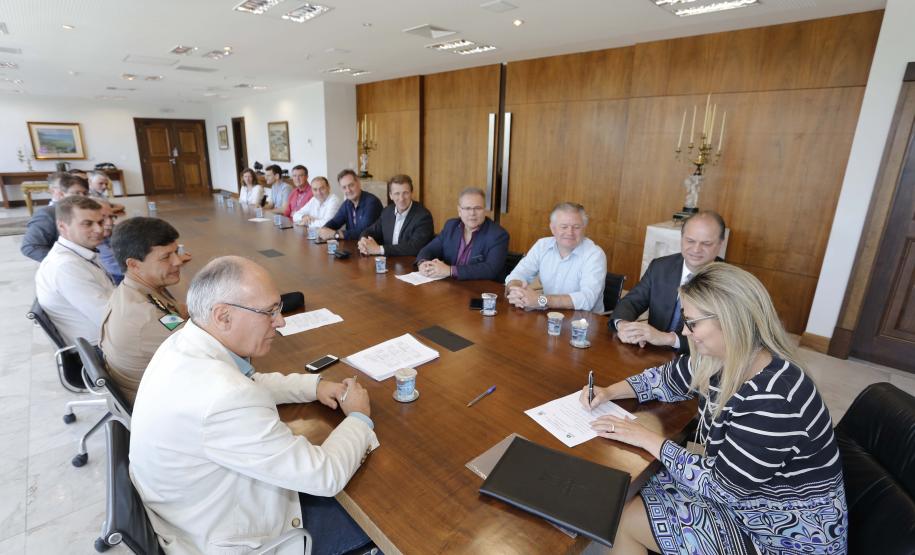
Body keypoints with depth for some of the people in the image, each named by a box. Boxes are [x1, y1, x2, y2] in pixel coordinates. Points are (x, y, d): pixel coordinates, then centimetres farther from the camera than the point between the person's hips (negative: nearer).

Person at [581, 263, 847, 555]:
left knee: (624, 518, -6)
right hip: (738, 487, 7)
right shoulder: (720, 359, -9)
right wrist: (610, 392, -4)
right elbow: (667, 378, 8)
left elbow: (722, 486, -27)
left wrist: (648, 439, -20)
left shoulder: (774, 401, -34)